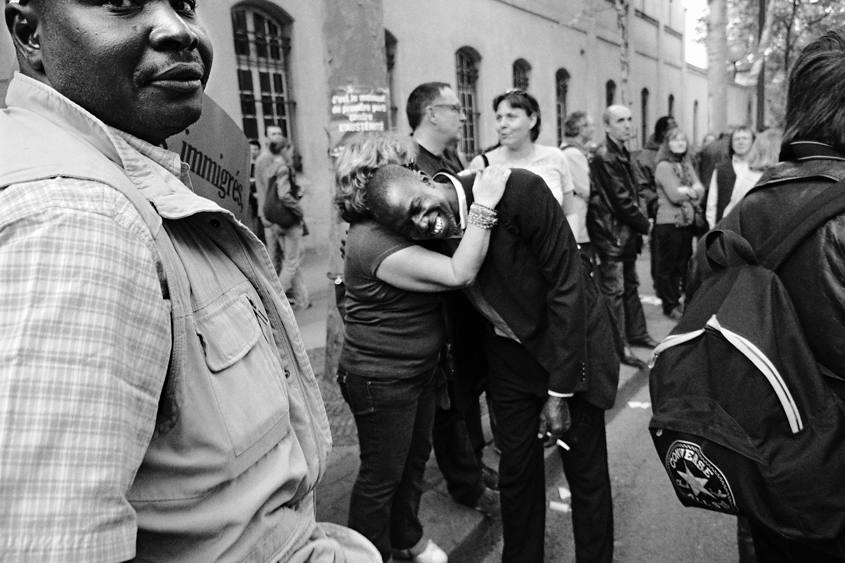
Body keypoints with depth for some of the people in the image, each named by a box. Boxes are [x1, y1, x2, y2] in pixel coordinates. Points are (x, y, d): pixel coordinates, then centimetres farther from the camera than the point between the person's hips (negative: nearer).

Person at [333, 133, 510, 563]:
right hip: (381, 381, -10)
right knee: (382, 474, 9)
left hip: (419, 368, 10)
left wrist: (439, 225, -16)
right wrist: (484, 205, -32)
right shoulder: (374, 242, -29)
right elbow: (459, 274, -32)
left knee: (416, 456, 24)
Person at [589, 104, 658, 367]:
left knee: (630, 285, 18)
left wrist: (641, 220, 6)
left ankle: (636, 333, 30)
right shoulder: (604, 157, -16)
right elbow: (619, 200, -19)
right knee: (614, 290, -3)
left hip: (627, 233, 10)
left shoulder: (622, 154, 15)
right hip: (611, 234, -10)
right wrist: (645, 224, -8)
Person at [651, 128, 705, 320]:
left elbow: (700, 190, 4)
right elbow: (674, 195, -16)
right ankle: (670, 306, 10)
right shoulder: (664, 166, -8)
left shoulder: (687, 166, 13)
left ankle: (676, 299, 26)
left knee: (682, 265, 14)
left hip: (687, 222, 7)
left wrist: (686, 190, -13)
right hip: (669, 223, -7)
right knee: (666, 266, 2)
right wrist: (692, 192, -2)